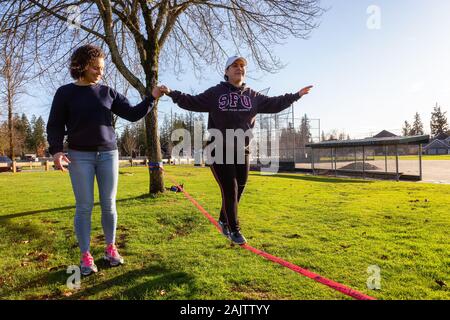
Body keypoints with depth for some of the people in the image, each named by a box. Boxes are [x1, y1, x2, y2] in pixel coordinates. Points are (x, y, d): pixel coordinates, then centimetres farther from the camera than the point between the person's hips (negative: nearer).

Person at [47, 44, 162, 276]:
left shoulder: (107, 92, 8)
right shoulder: (65, 93, 3)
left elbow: (133, 114, 6)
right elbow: (55, 125, 1)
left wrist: (152, 98, -5)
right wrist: (56, 150, -14)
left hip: (108, 154, 2)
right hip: (80, 155, -2)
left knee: (109, 205, 5)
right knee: (84, 207, 0)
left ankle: (110, 248, 20)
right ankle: (85, 256, 11)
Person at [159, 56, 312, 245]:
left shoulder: (253, 96, 11)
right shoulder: (215, 93, 2)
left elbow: (274, 104, 18)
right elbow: (192, 102, 3)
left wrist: (296, 95, 20)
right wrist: (171, 93, -7)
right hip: (220, 151, -4)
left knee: (238, 190, 11)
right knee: (229, 190, -4)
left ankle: (224, 220, 35)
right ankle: (234, 229, 13)